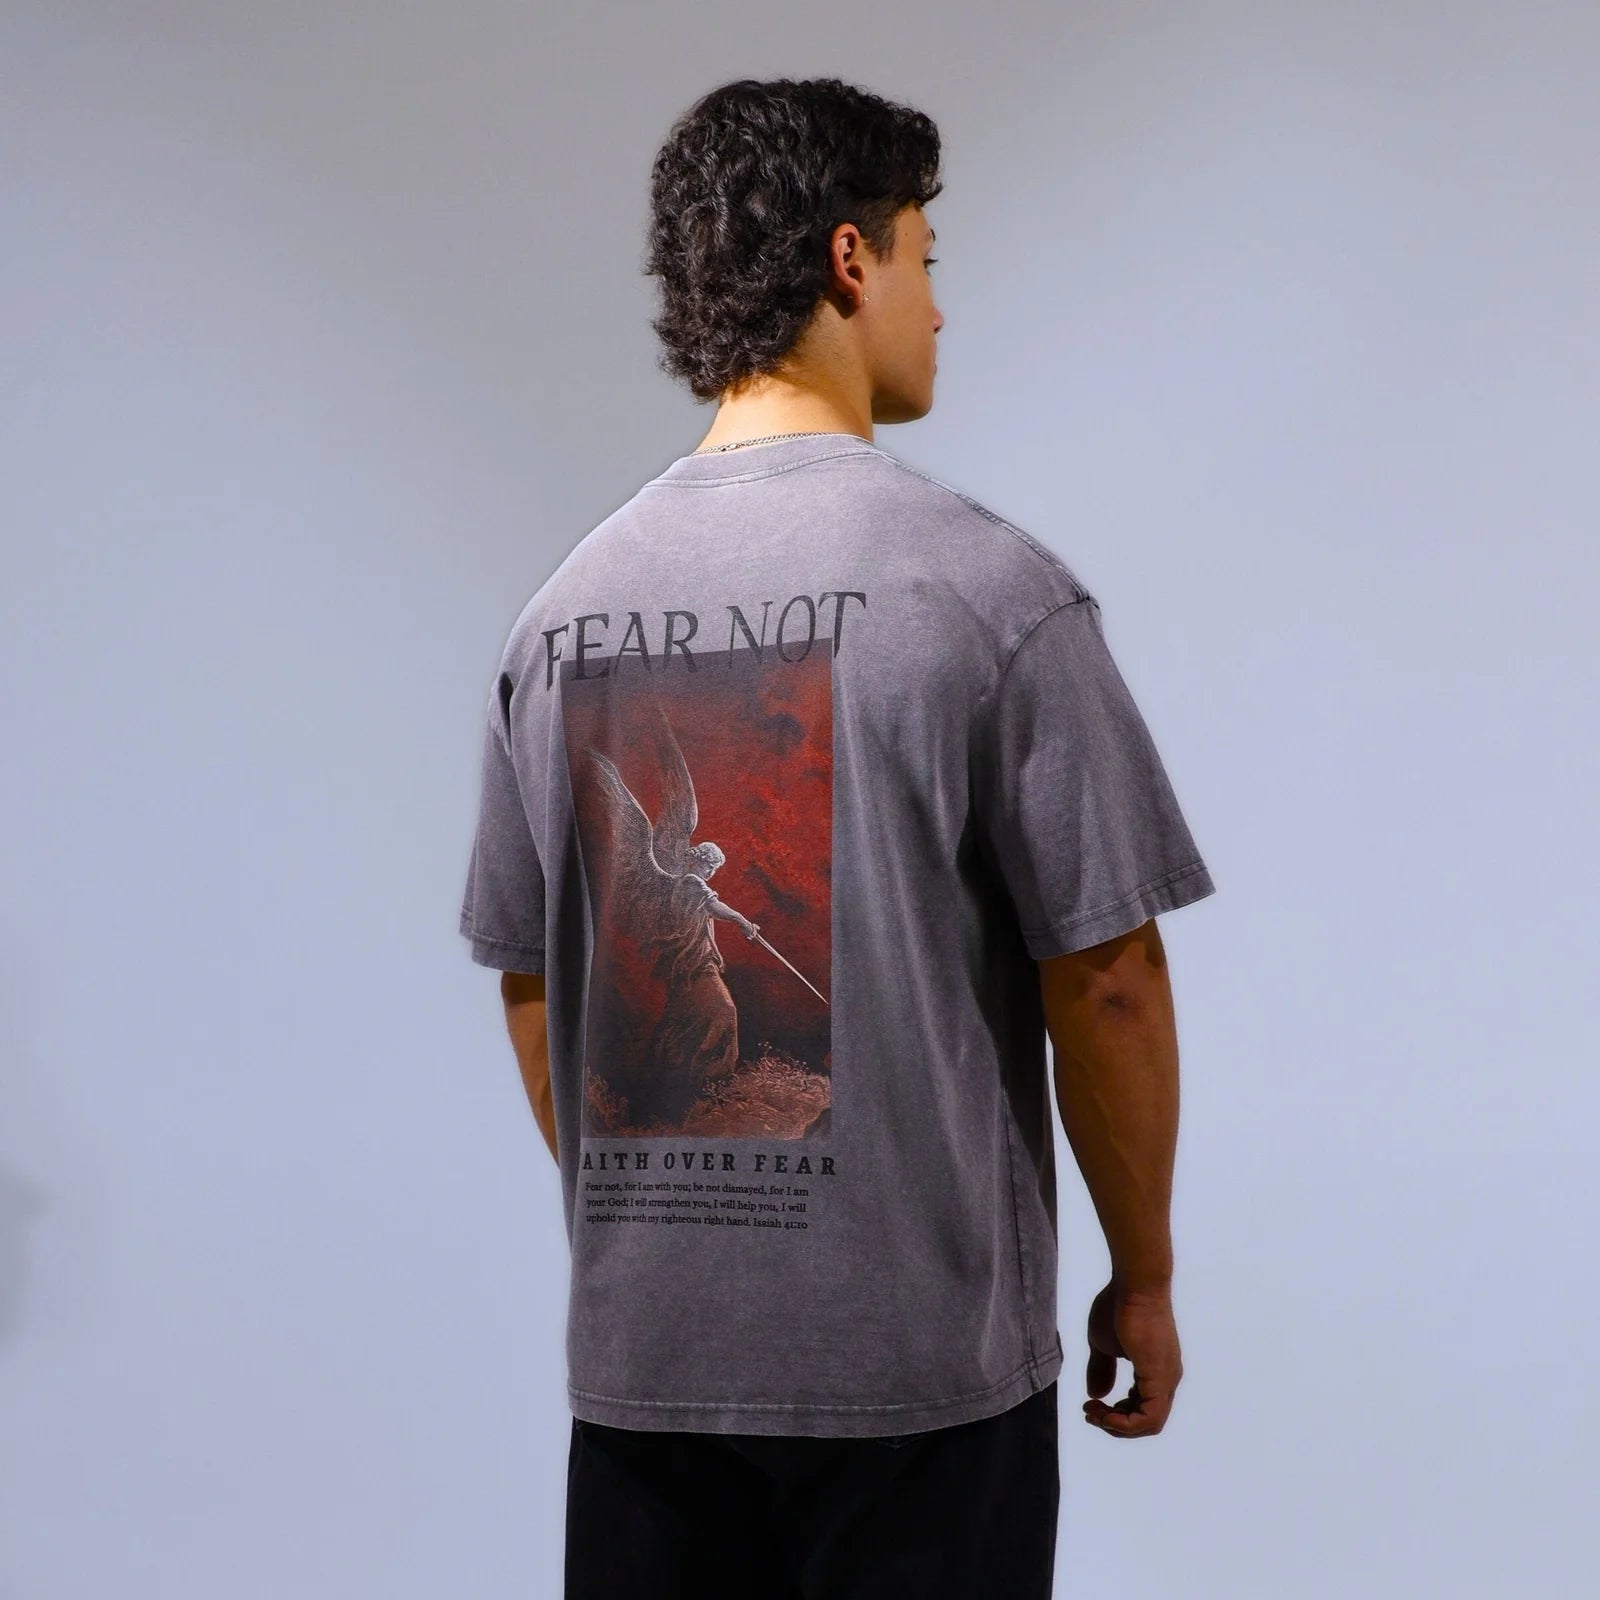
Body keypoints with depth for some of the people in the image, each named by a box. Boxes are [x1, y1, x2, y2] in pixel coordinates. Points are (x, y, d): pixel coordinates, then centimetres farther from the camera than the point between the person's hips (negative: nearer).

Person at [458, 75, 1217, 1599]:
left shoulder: (562, 609, 4)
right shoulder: (987, 585, -12)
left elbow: (531, 985, 10)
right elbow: (1105, 976, -11)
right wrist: (1142, 1274, 3)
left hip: (636, 1361, 5)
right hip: (921, 1361, -5)